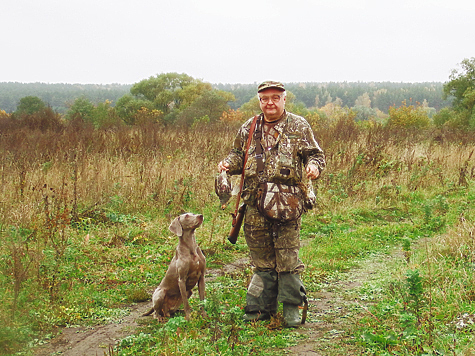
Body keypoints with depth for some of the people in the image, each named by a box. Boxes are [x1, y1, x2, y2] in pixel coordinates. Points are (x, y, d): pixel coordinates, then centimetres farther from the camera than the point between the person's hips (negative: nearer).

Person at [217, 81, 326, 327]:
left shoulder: (299, 127, 5)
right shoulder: (249, 129, 14)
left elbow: (315, 154, 6)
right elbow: (239, 154, 23)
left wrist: (314, 166, -16)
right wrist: (228, 164, 2)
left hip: (287, 202, -3)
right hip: (255, 203, 4)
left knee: (287, 257, -2)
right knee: (261, 257, 10)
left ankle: (291, 308, 9)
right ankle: (261, 307, 20)